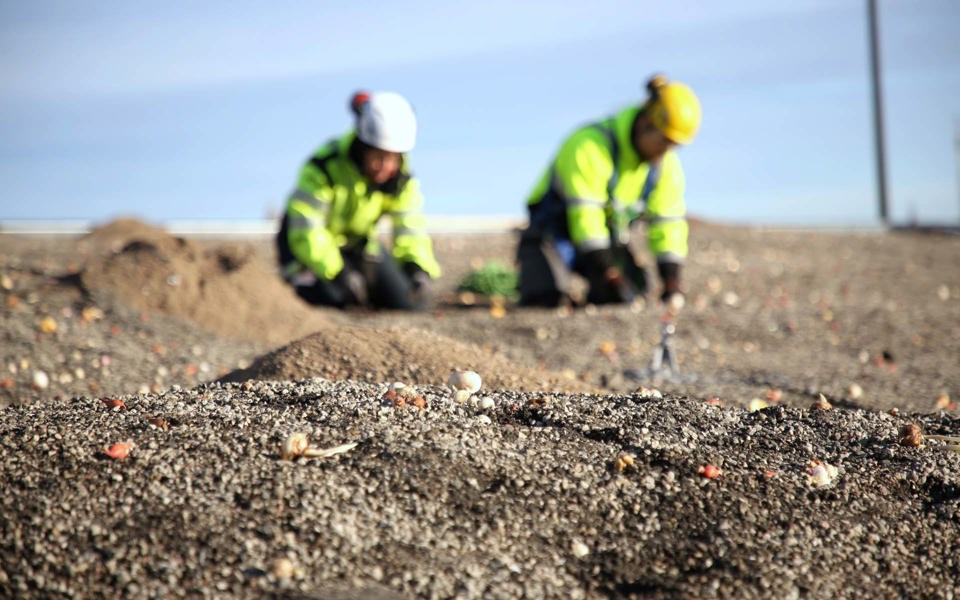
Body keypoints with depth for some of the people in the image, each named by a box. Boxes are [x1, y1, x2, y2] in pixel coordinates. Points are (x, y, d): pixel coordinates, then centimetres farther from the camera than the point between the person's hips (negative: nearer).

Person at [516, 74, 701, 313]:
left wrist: (672, 284, -15)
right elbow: (584, 214, -32)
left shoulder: (667, 164, -5)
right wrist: (609, 275, -34)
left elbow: (668, 223, -5)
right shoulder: (589, 145, -28)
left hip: (610, 237, 6)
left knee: (632, 298, -15)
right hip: (556, 230, -6)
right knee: (548, 299, -28)